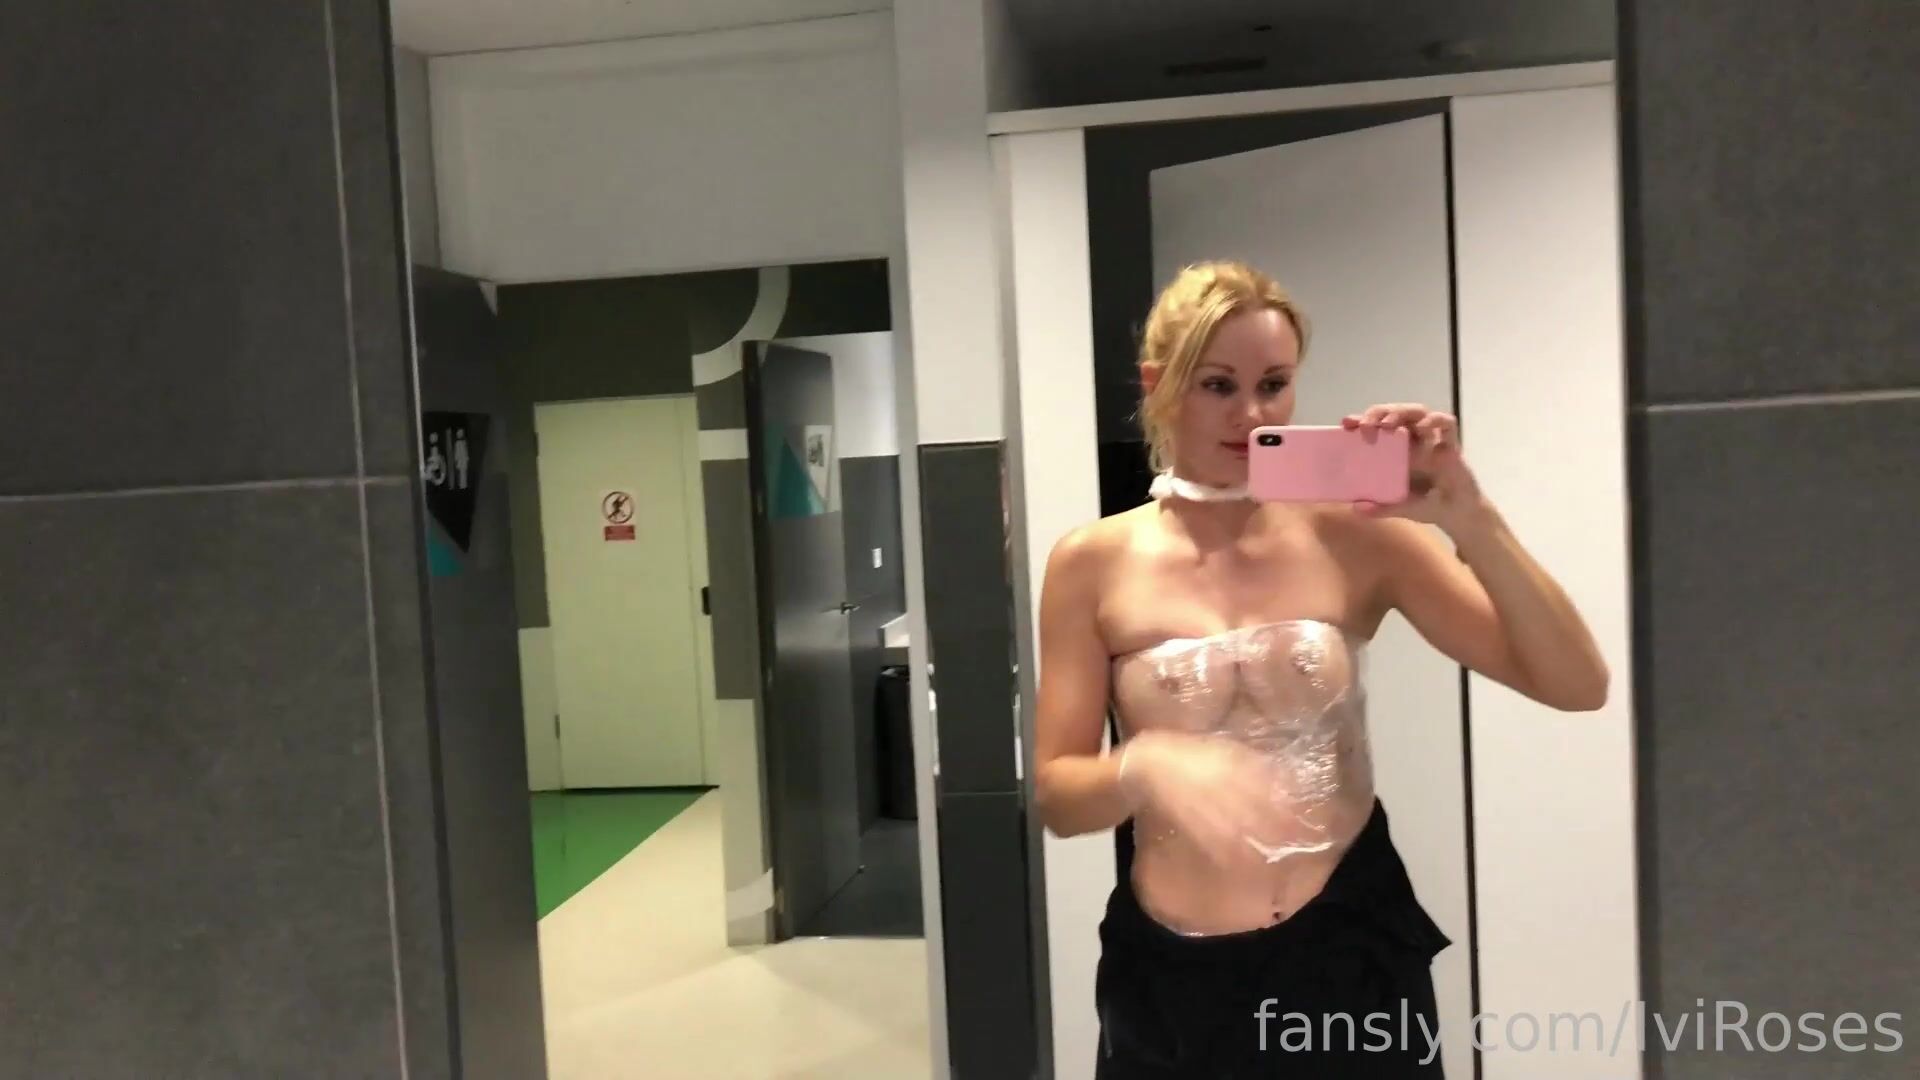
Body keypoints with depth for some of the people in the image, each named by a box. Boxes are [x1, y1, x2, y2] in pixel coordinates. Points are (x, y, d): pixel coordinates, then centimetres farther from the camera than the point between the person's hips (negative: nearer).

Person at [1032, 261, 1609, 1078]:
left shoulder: (1355, 537, -6)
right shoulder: (1092, 565, -5)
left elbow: (1577, 687, -8)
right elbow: (1056, 796, -4)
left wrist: (1469, 520, -21)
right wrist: (1145, 766, -25)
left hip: (1349, 958, 0)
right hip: (1171, 977, 0)